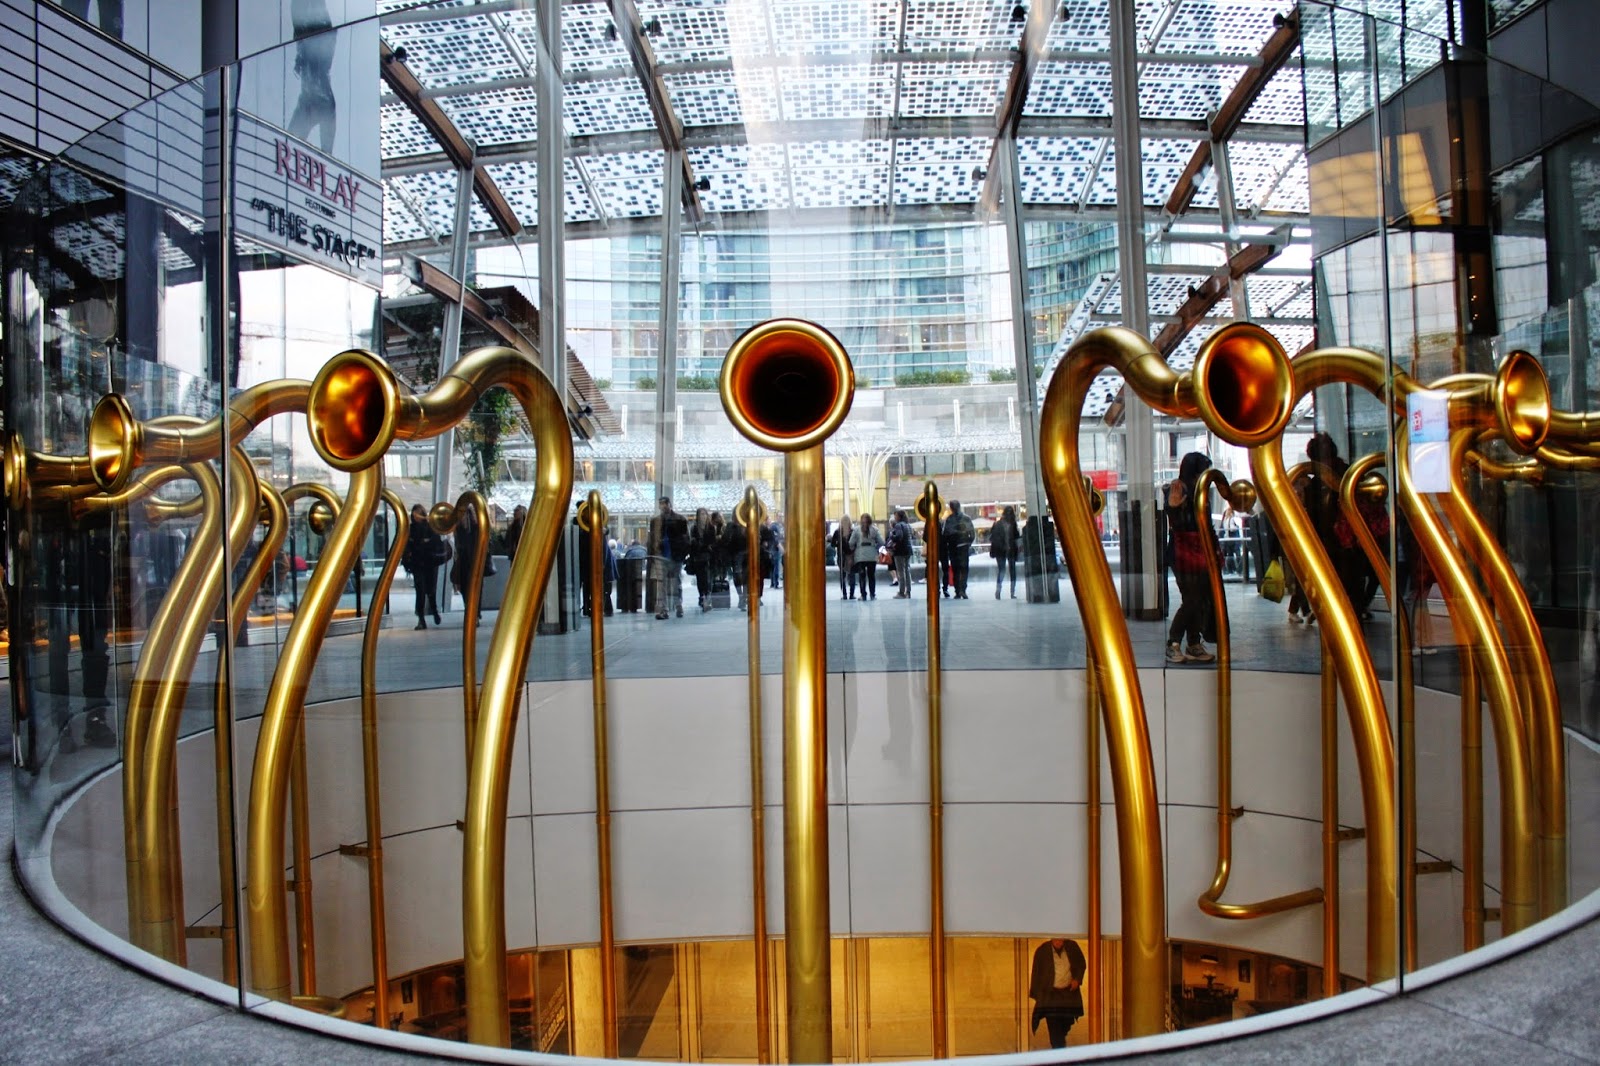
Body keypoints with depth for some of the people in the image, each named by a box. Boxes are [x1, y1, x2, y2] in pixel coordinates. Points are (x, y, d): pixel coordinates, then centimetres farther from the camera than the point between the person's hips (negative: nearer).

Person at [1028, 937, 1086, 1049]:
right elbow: (1036, 973, -5)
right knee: (1054, 1027, -8)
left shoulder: (1073, 947, -6)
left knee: (1067, 1023, 13)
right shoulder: (1042, 951, -13)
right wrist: (1036, 995, -4)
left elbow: (1082, 964, 10)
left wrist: (1077, 979, -6)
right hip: (1050, 994, -3)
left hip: (1069, 992, 3)